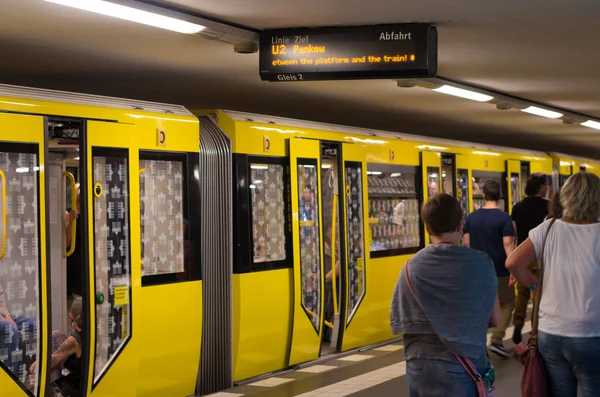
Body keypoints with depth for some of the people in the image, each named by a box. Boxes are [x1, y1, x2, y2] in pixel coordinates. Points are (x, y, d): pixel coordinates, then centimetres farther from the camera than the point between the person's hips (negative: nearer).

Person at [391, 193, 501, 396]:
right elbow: (495, 319, 0)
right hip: (466, 366, -1)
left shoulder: (412, 267, -6)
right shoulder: (480, 263, -7)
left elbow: (402, 323, -2)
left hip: (423, 367, 1)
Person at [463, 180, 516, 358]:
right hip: (500, 270, -4)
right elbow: (508, 244, -17)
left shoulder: (471, 217, 2)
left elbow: (466, 243, 6)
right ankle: (496, 340, -2)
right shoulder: (504, 218, -12)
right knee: (507, 303, 11)